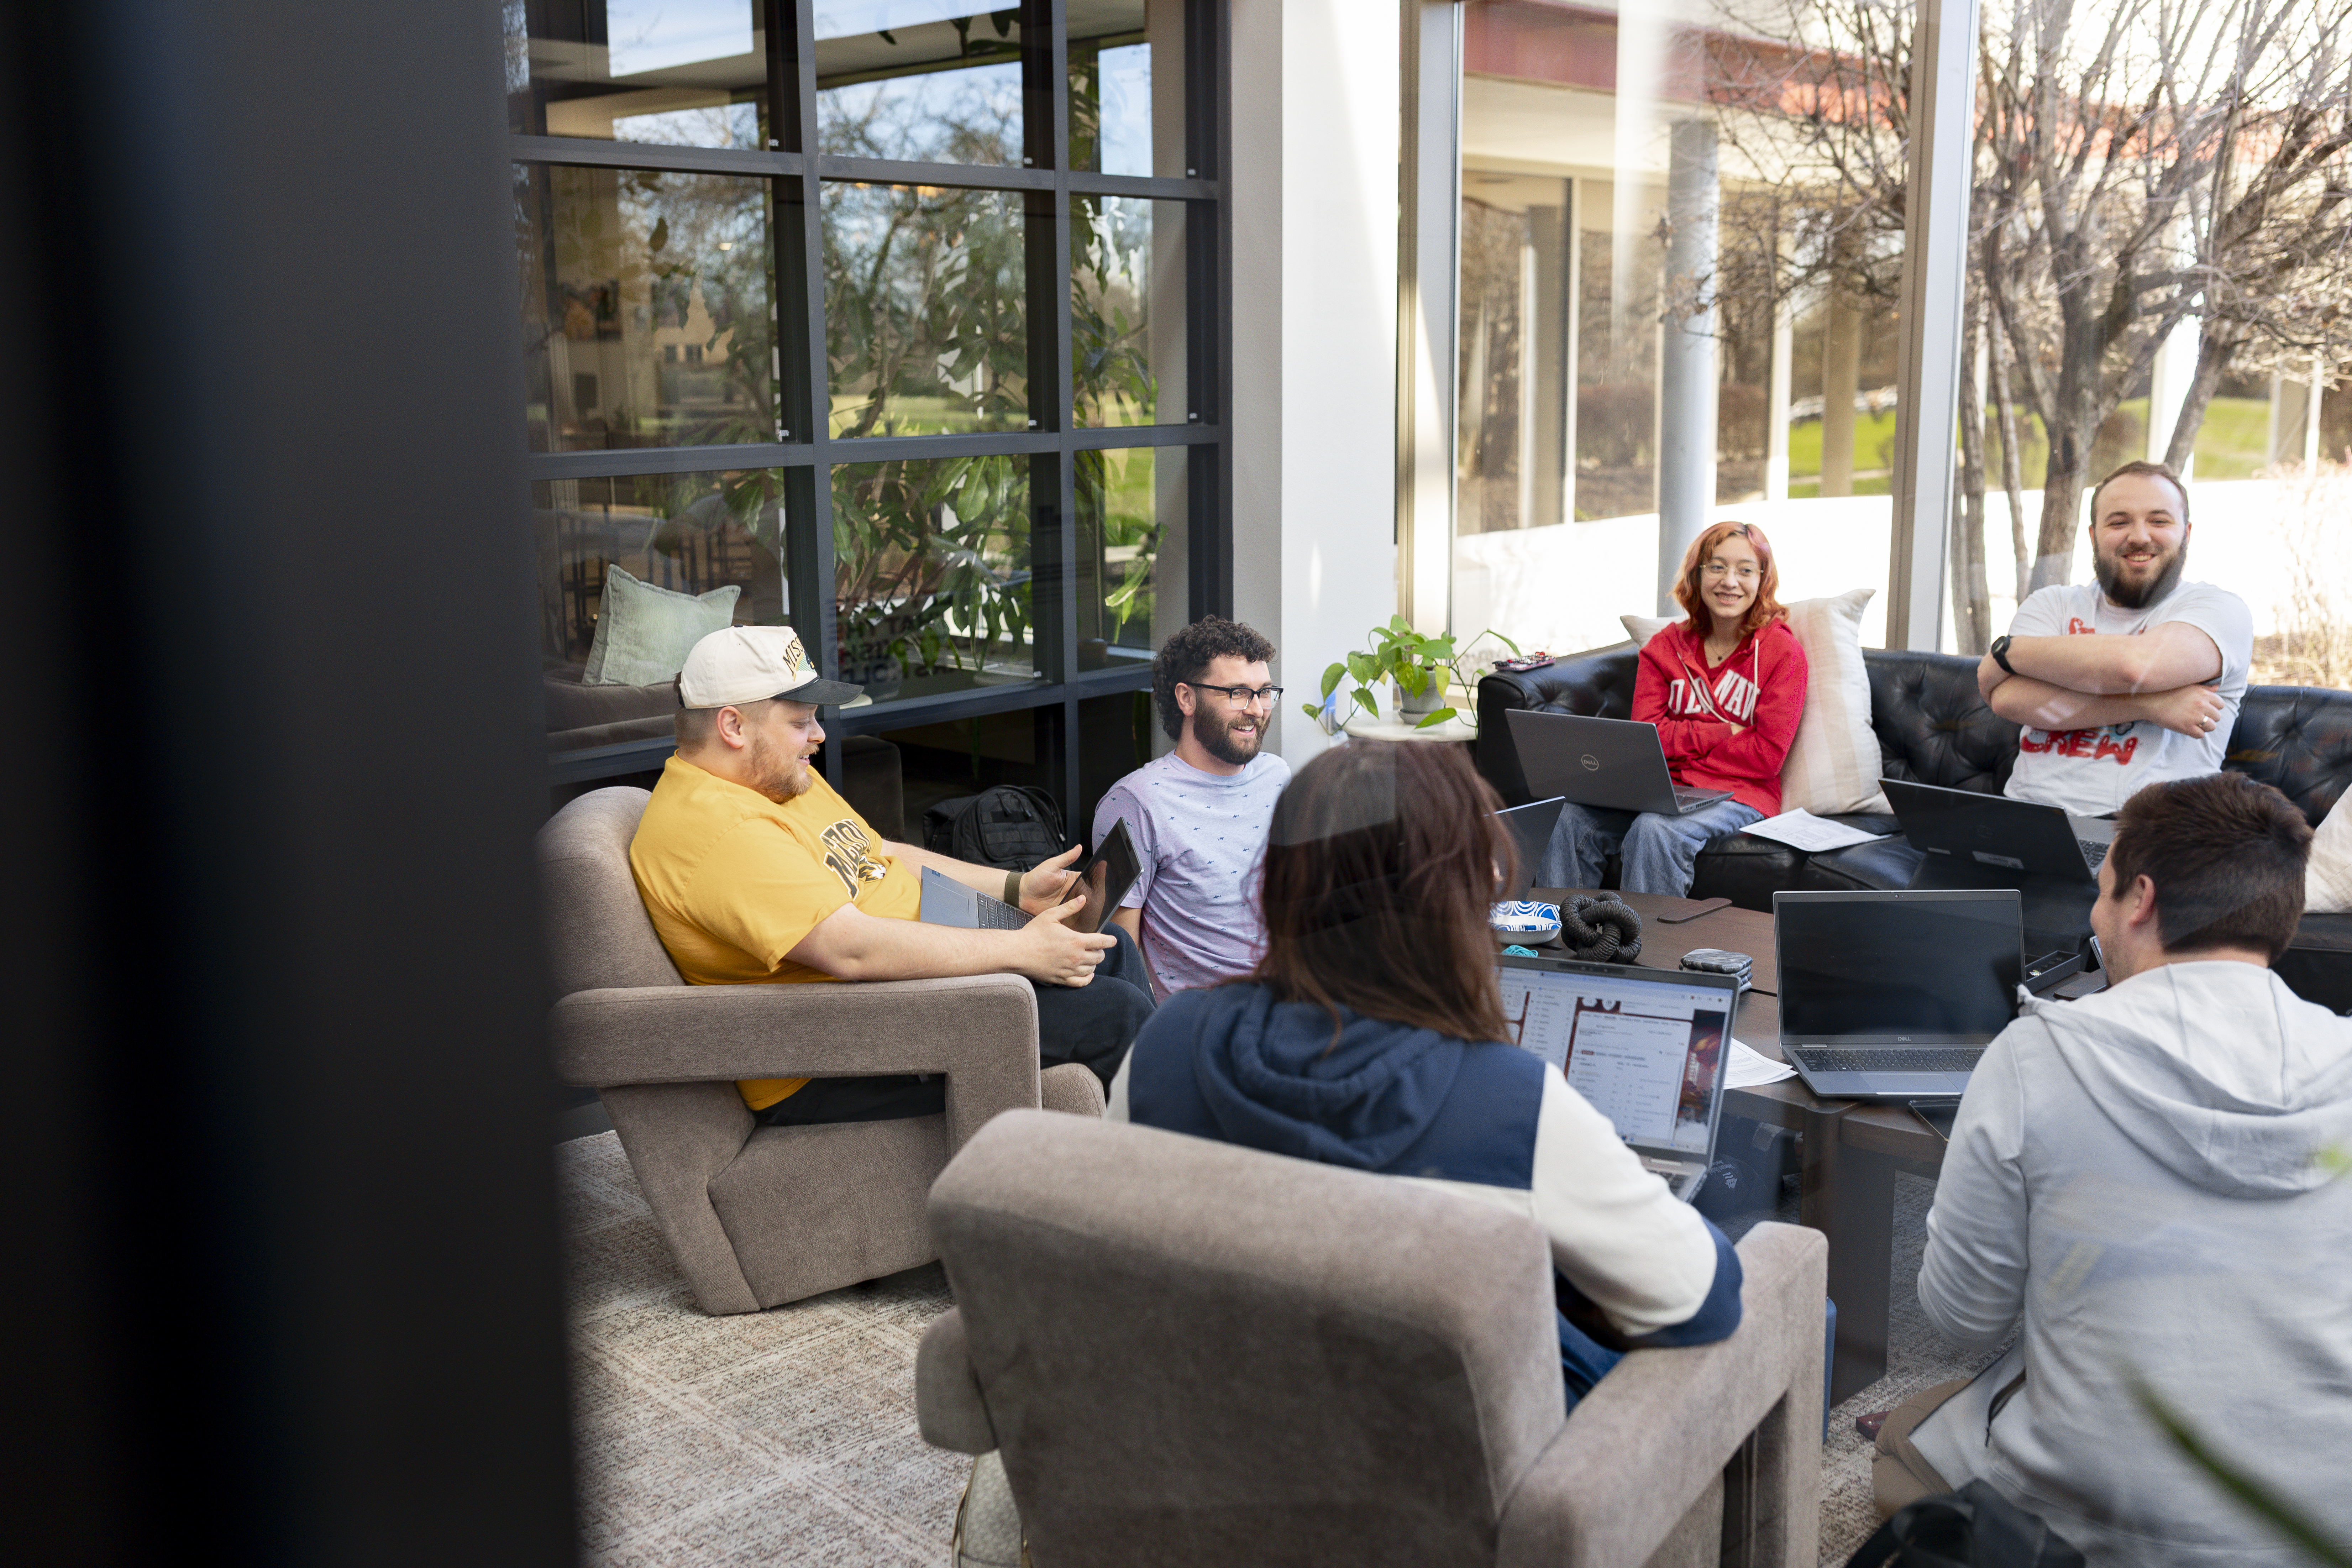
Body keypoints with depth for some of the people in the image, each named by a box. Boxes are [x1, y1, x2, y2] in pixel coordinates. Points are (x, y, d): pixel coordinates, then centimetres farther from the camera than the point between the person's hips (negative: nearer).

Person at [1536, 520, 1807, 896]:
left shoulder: (1782, 652, 1)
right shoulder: (1666, 645, 11)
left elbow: (1768, 754, -7)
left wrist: (1683, 747, -6)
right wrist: (1726, 733, -7)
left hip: (1740, 794, -4)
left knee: (1655, 830, -35)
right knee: (1572, 819, -23)